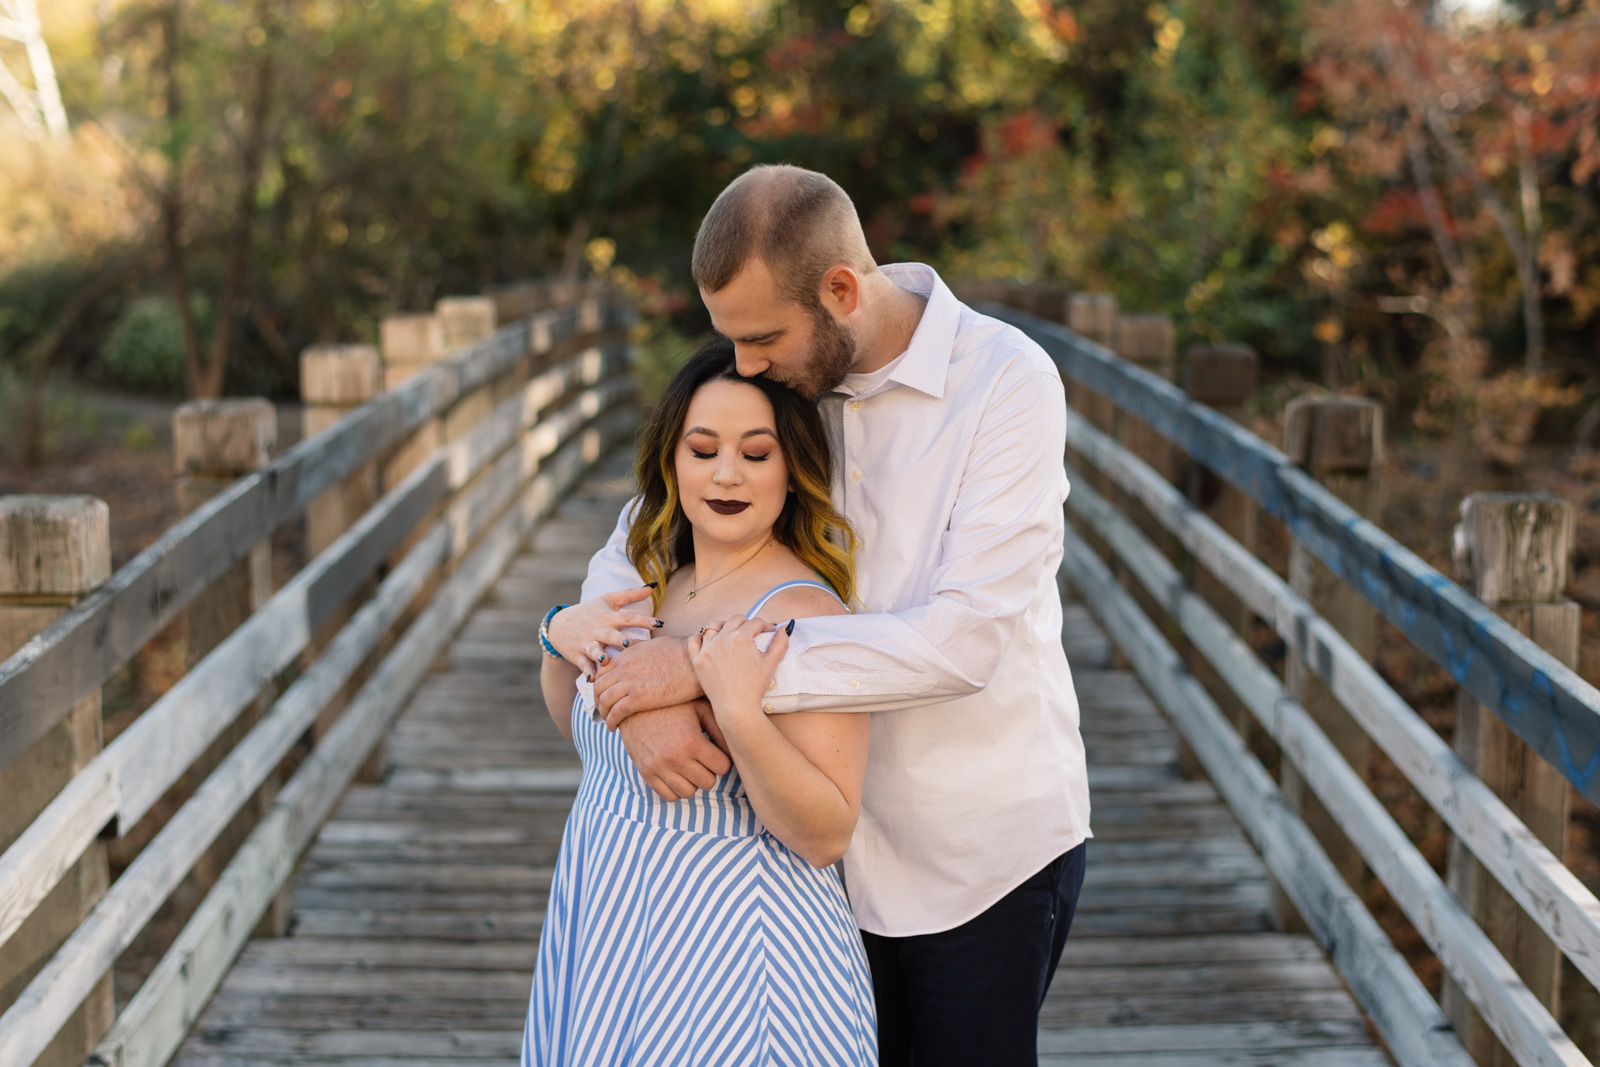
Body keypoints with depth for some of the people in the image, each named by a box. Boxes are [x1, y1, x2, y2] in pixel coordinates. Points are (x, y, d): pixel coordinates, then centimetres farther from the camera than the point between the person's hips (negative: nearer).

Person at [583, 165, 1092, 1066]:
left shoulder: (1008, 382, -19)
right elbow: (623, 563, -1)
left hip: (987, 850, -4)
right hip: (839, 845, 5)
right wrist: (645, 703, -23)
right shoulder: (781, 383, -2)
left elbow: (966, 638, -28)